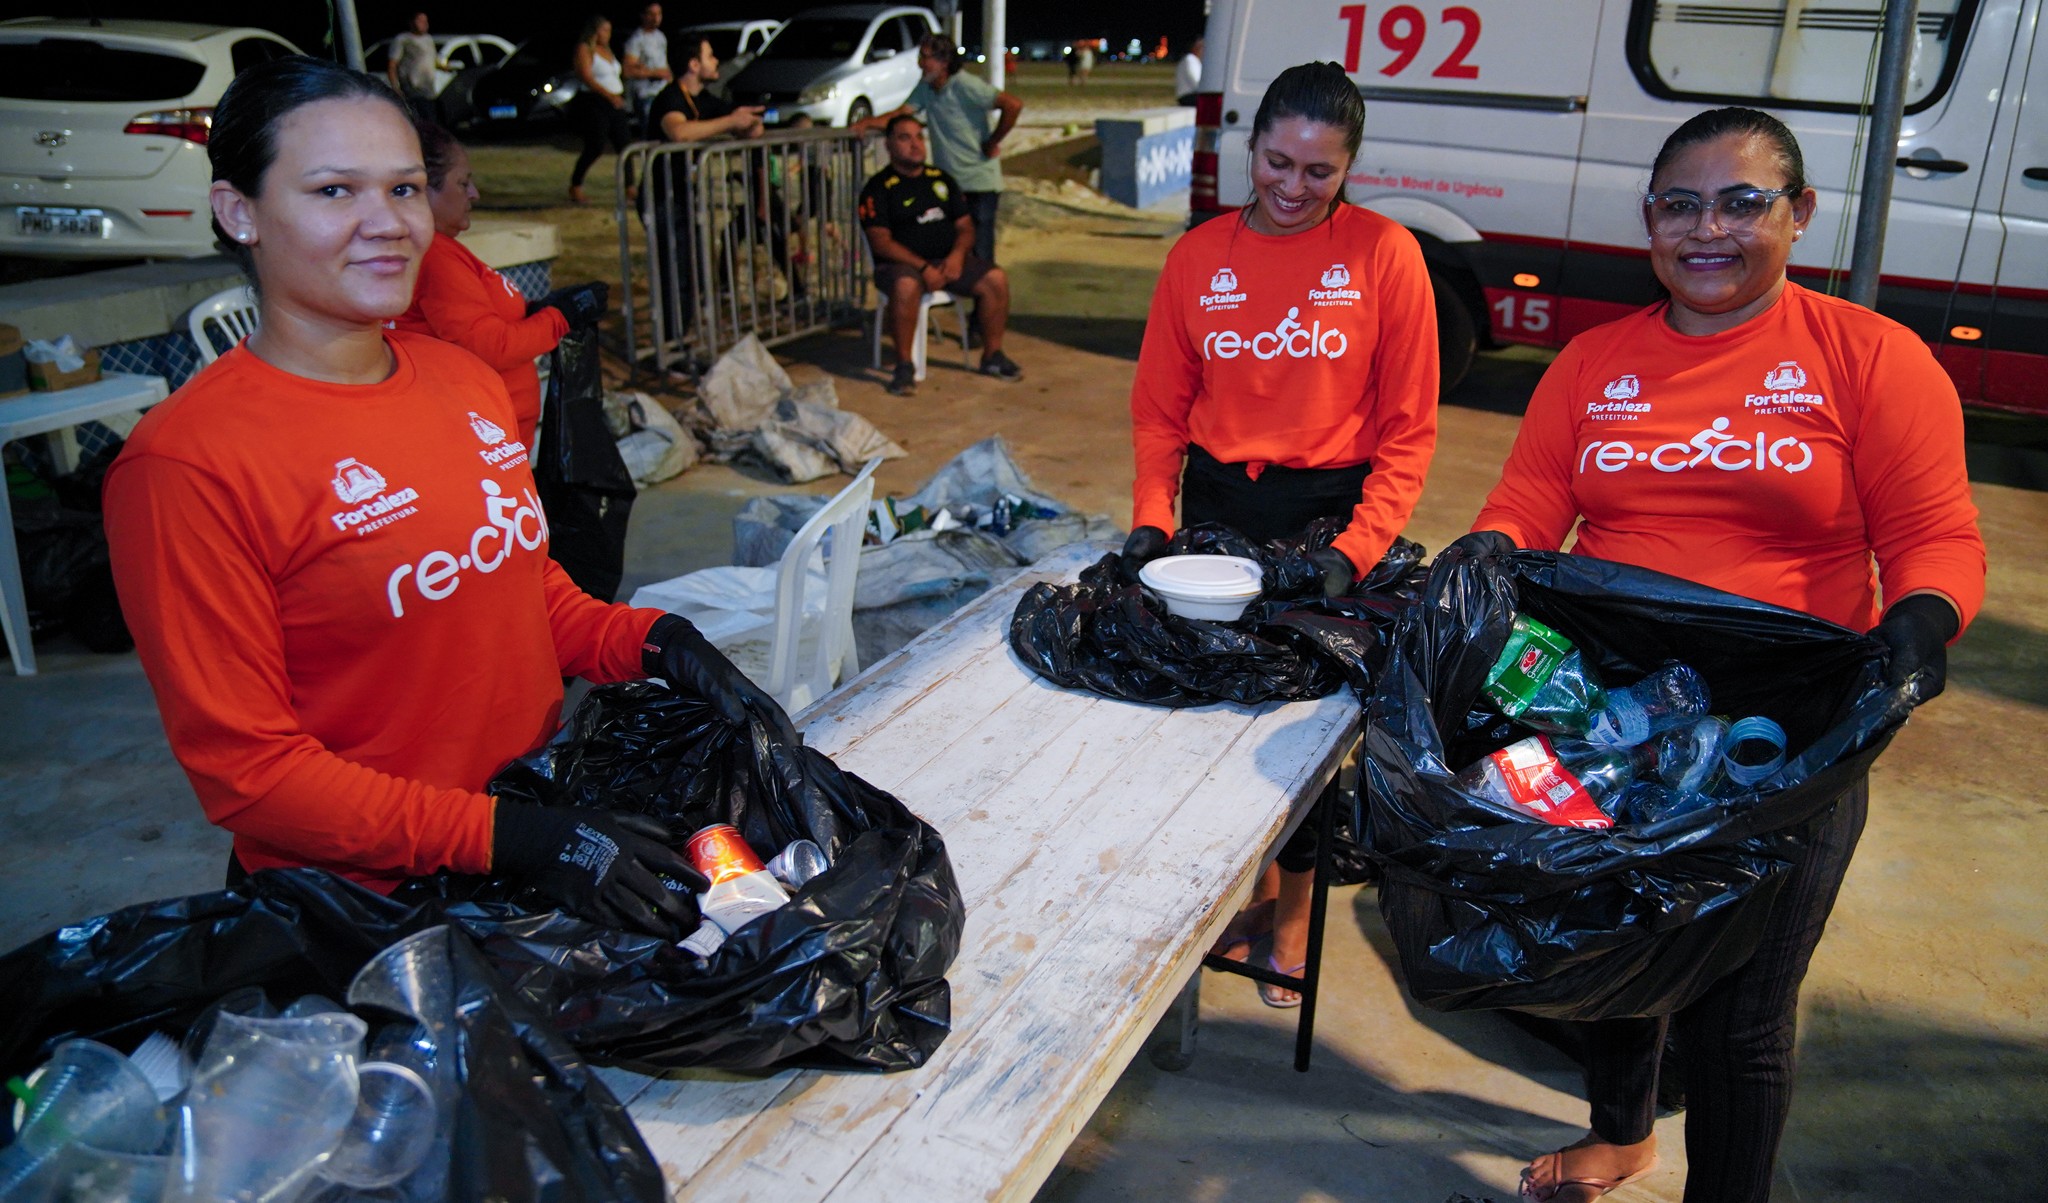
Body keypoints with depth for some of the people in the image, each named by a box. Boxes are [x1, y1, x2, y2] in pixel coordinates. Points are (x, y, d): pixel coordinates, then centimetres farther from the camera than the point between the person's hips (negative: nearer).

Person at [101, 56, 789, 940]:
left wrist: (655, 644, -7)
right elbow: (245, 770, -19)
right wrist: (507, 837, -27)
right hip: (352, 911, -6)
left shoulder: (463, 379, 1)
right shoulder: (189, 461, -20)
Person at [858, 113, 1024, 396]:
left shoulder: (941, 179, 16)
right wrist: (923, 267, -21)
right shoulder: (879, 188, -2)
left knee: (996, 279, -17)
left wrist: (958, 255, -8)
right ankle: (904, 365, -25)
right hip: (902, 264, -5)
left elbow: (965, 226, 15)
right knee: (906, 286, -39)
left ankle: (992, 355, -3)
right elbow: (881, 242, -11)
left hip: (949, 261, 5)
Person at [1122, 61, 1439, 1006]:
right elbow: (1160, 411, 5)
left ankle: (1295, 903, 31)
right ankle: (1251, 879, 35)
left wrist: (1355, 549, -17)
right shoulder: (1198, 258, 2)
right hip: (1217, 503, 3)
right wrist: (1152, 517, -9)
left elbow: (1406, 429, -8)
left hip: (1330, 511, -3)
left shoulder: (1385, 254, -8)